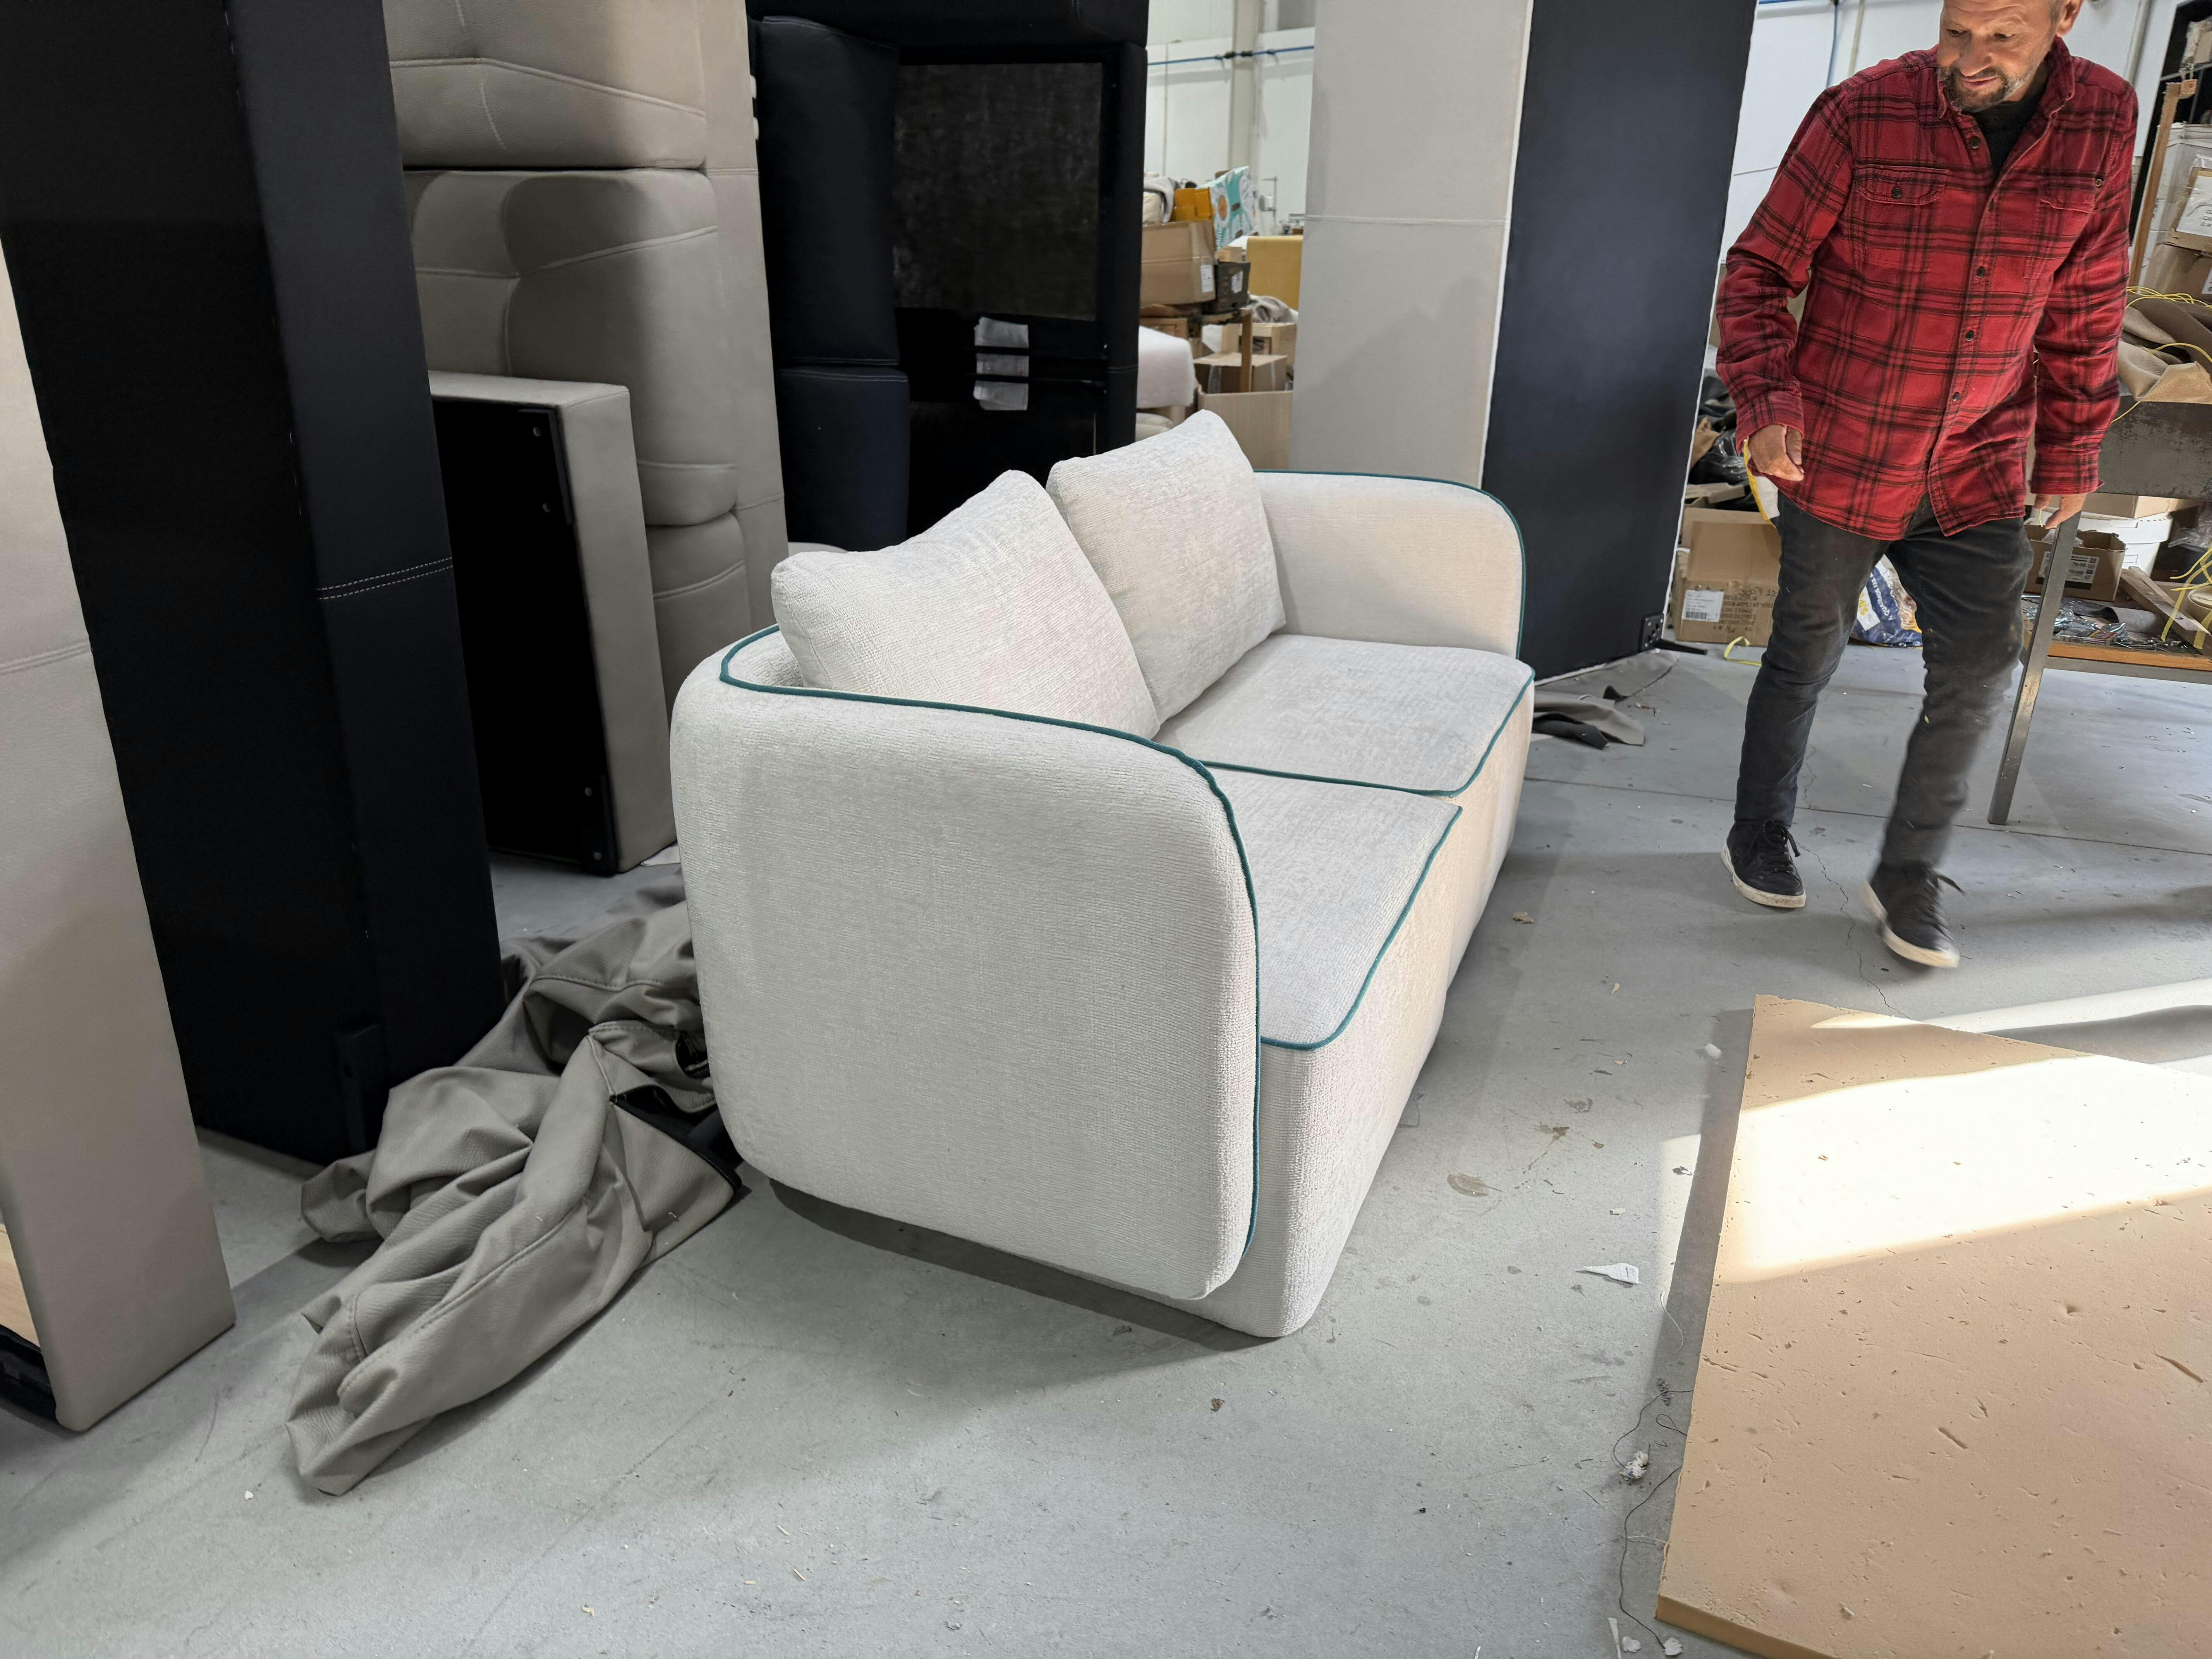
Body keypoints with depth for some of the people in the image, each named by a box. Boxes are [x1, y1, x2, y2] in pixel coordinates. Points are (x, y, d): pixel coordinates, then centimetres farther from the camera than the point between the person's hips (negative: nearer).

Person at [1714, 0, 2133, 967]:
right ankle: (1758, 839, 29)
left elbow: (2085, 308, 8)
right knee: (1806, 660, 9)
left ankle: (1909, 876, 19)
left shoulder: (2102, 123, -2)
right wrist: (1766, 399, -20)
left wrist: (2071, 447, 10)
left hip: (1976, 475, 4)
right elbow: (1760, 269, -7)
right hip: (1838, 461, -3)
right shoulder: (1863, 115, -13)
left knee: (1978, 672, 3)